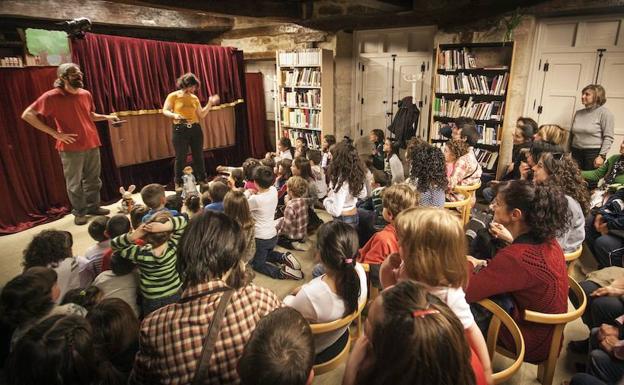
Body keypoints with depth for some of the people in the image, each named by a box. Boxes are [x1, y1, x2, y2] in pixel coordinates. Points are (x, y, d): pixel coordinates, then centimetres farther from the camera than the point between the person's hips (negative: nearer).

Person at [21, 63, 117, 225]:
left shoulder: (86, 94, 8)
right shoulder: (52, 96, -10)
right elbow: (27, 115, -11)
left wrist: (106, 117, 5)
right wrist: (55, 133, -16)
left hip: (92, 144, 5)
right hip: (71, 148, -5)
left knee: (93, 179, 13)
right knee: (74, 183, 4)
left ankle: (93, 207, 27)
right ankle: (79, 212, 18)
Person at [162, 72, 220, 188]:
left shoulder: (195, 98, 11)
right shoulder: (173, 96, -1)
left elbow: (201, 115, 12)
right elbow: (165, 111, -3)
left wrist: (210, 103, 4)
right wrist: (174, 115, -23)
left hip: (195, 129, 4)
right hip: (180, 130, -4)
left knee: (198, 156, 8)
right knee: (181, 158, 0)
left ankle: (203, 181, 19)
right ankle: (178, 184, 11)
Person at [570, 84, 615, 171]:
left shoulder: (604, 113, -4)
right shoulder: (578, 113, 12)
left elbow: (608, 137, -8)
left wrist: (602, 156, -15)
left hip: (593, 153, -5)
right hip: (576, 152, 5)